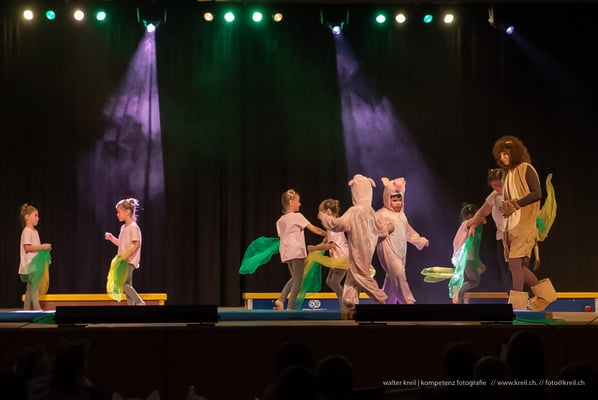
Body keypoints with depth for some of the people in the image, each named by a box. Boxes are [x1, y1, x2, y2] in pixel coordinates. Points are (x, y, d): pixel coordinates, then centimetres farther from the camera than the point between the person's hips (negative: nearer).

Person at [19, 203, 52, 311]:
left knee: (31, 288, 11)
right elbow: (27, 247, -21)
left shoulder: (35, 231, 16)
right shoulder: (26, 231, -12)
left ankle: (26, 310, 15)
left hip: (36, 263, 10)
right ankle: (37, 309, -11)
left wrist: (44, 247, 6)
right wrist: (42, 246, -20)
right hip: (30, 264, -10)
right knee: (35, 286, -10)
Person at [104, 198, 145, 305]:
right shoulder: (124, 227, 15)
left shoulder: (133, 227, -13)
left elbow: (137, 244, -19)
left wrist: (127, 255, -24)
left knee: (122, 283, -16)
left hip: (129, 260, -9)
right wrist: (112, 238, 10)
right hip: (123, 260, 9)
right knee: (126, 285, 8)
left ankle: (139, 302, -12)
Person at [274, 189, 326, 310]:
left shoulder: (280, 220, 14)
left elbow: (281, 236, 15)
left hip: (286, 252, 7)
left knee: (294, 277, 20)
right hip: (297, 251, -7)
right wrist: (328, 234, 6)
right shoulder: (297, 216, -5)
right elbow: (314, 229, -4)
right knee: (298, 279, -2)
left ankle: (280, 300, 3)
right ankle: (290, 308, -8)